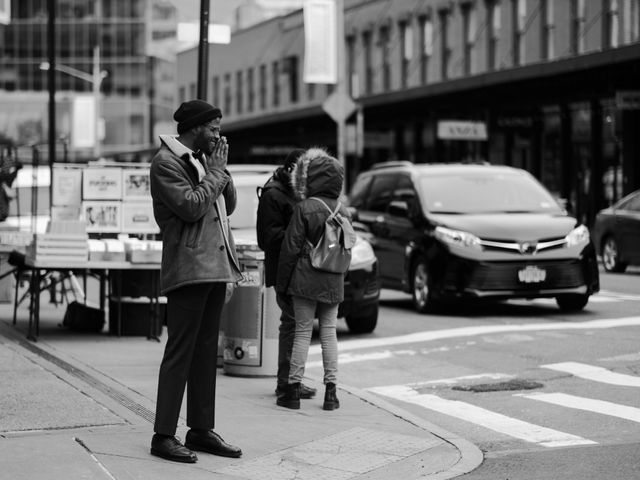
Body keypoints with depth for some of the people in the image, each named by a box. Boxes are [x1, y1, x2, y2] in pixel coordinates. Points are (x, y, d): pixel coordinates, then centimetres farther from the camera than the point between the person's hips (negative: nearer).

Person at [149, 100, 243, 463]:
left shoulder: (203, 158, 18)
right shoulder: (167, 161, -8)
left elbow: (228, 206, 17)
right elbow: (191, 206, -18)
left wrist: (222, 169, 5)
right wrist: (215, 173, -8)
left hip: (215, 267, 9)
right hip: (189, 266, -9)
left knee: (206, 352, 11)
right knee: (180, 352, -8)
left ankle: (201, 430, 18)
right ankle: (164, 436, -6)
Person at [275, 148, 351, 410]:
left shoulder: (304, 208, -11)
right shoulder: (344, 212, 5)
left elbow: (291, 248, -9)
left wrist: (282, 282, -1)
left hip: (306, 280, -4)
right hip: (333, 281, 4)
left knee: (302, 333, 0)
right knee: (329, 333, 8)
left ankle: (293, 389, 3)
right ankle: (330, 391, 8)